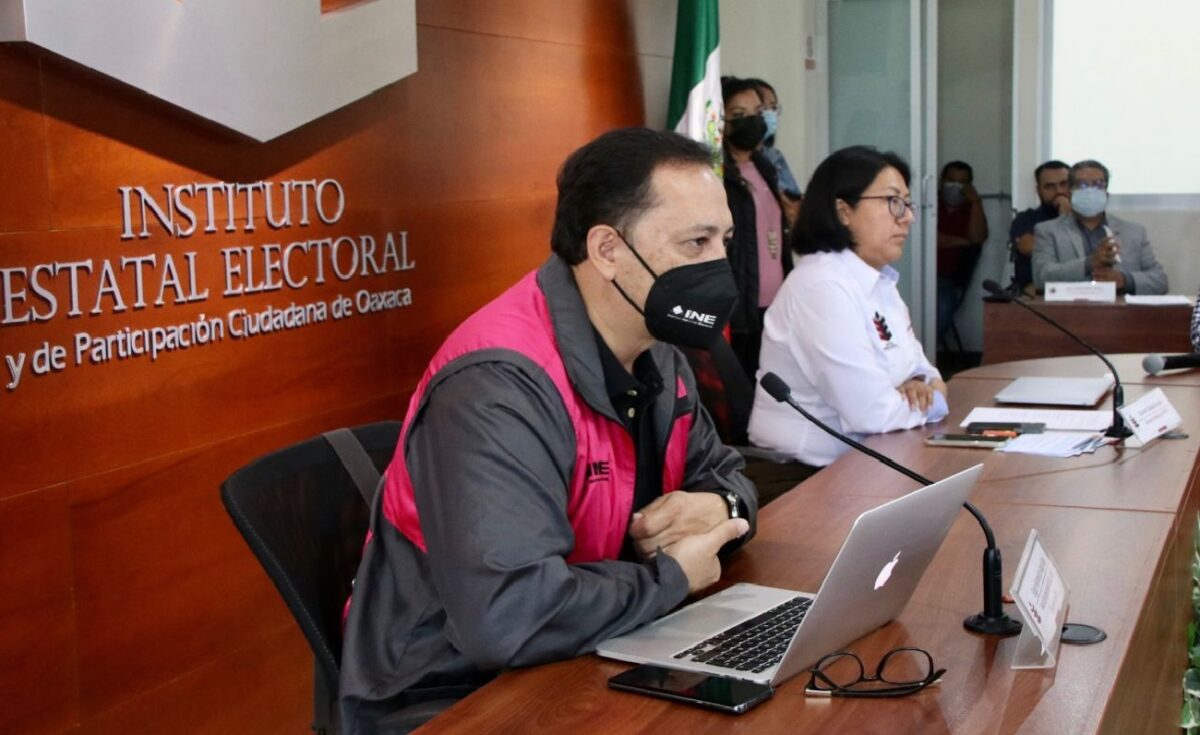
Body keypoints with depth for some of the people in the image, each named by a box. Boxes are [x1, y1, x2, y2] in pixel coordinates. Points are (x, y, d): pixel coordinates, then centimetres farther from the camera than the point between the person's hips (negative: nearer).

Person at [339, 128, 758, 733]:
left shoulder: (655, 354, 2)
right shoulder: (500, 385, -26)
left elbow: (721, 473, 15)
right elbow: (505, 617, -36)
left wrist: (720, 507, -10)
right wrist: (671, 578, -20)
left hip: (577, 668, 8)